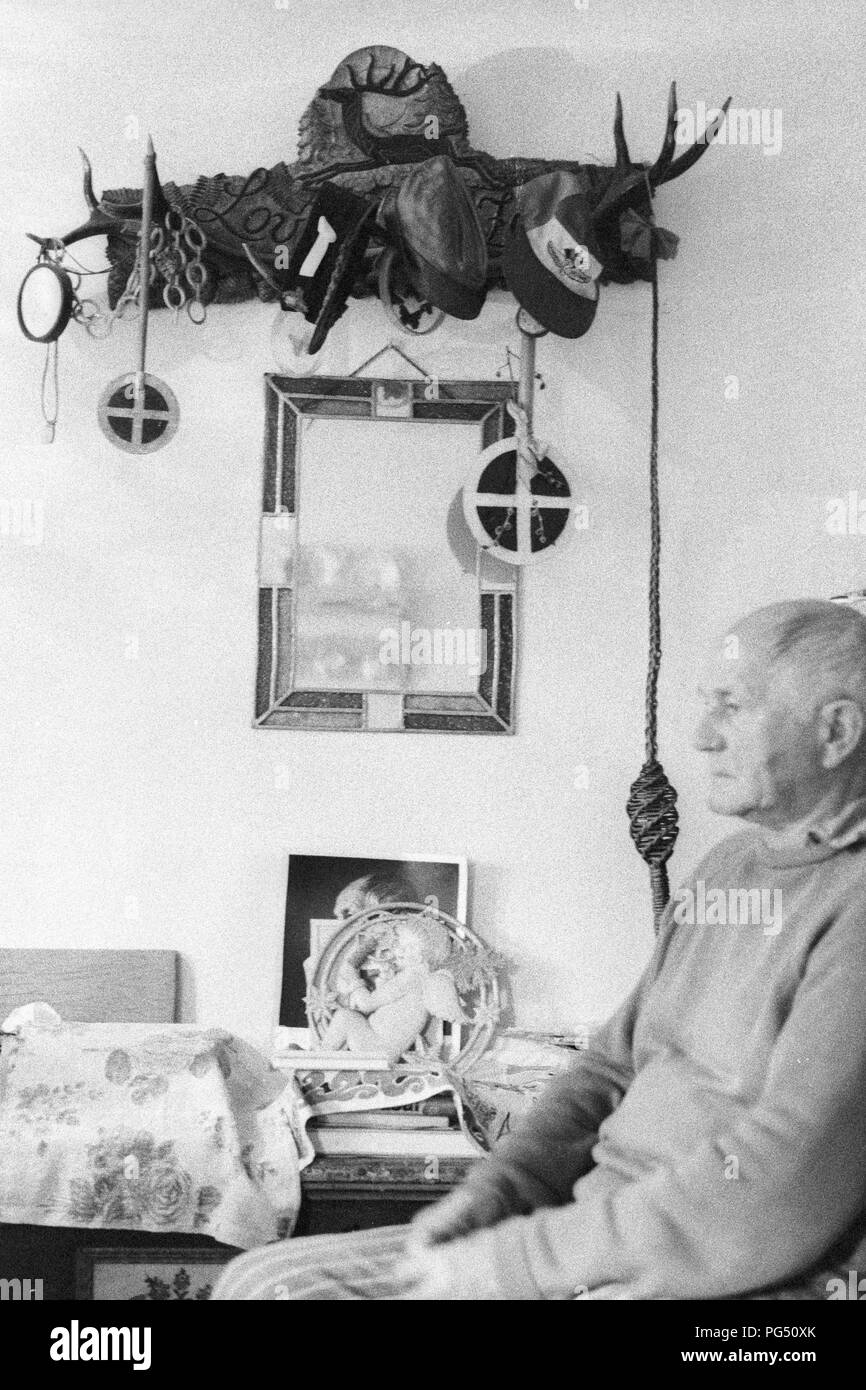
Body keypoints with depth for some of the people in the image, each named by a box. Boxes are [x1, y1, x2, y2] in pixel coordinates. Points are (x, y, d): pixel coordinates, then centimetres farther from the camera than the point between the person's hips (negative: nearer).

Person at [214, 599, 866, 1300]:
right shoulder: (726, 867, 14)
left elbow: (762, 1211, -22)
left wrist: (505, 1262, -17)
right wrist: (487, 1195, 1)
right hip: (603, 1236, 8)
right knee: (256, 1282, 2)